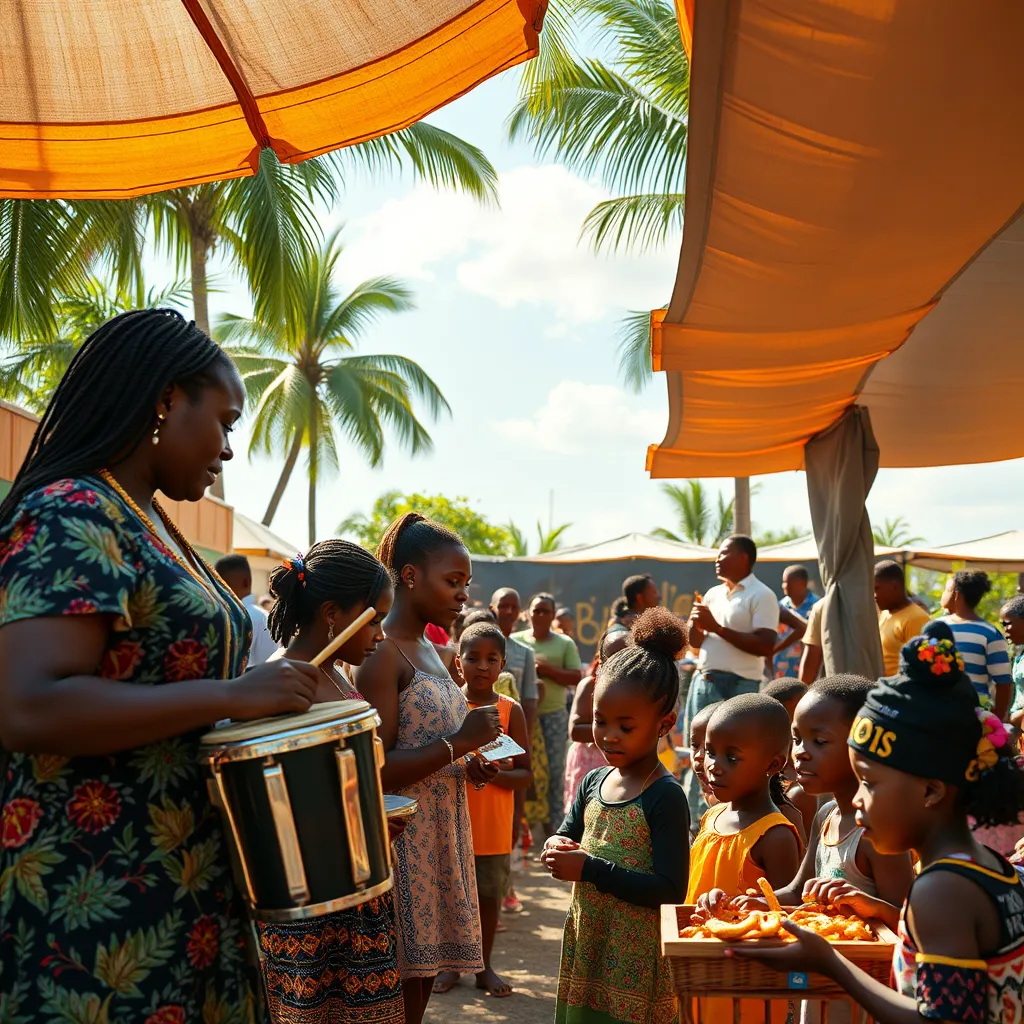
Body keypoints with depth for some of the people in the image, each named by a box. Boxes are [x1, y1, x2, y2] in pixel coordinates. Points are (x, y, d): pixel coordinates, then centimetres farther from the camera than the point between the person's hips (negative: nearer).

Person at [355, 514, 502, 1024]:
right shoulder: (382, 654, -15)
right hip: (403, 840, -9)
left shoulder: (428, 648, 13)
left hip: (441, 835, 9)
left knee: (424, 974, 14)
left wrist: (467, 766, 5)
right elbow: (374, 771, -21)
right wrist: (459, 742, -19)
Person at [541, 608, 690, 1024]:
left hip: (635, 959, -6)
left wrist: (590, 869, -24)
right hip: (586, 946, 6)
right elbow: (566, 835, 21)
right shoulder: (593, 783, 6)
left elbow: (671, 889, -21)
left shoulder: (665, 797, -15)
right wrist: (557, 849, -3)